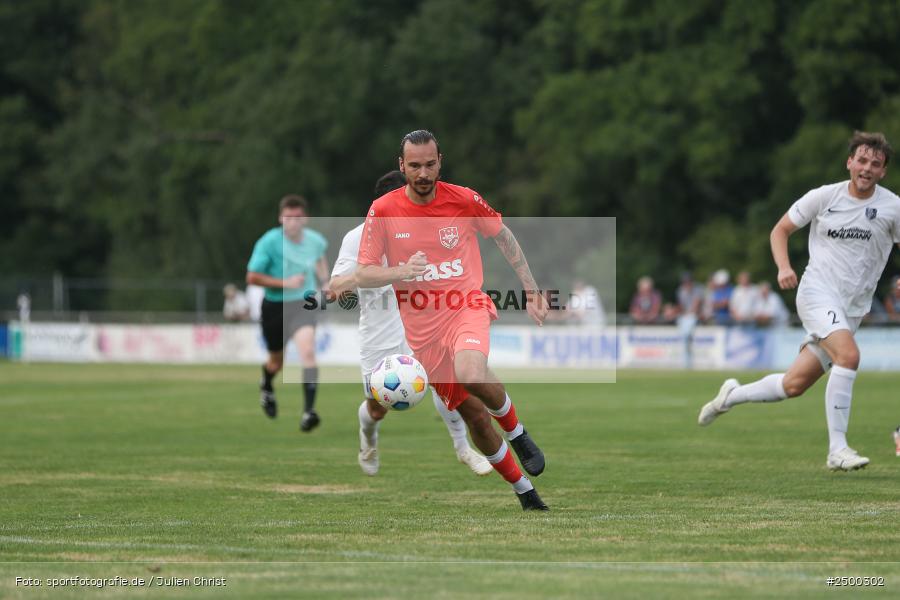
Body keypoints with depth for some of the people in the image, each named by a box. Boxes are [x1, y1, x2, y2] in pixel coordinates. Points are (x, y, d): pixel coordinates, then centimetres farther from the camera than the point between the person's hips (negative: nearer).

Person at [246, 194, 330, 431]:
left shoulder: (316, 241, -2)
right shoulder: (269, 242, -15)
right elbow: (252, 277, -14)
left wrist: (324, 277, 6)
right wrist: (285, 283, -22)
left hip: (303, 304, 1)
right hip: (275, 305, -1)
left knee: (307, 350, -25)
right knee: (277, 360, 17)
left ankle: (309, 410, -28)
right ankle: (266, 387, 55)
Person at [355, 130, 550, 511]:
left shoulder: (464, 201, -5)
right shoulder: (383, 211, -5)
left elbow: (503, 236, 12)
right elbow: (363, 276, -4)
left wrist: (531, 289, 12)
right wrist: (401, 271, -23)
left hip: (466, 307, -2)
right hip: (422, 326, 2)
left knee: (471, 374, -35)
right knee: (474, 415, 3)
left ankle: (517, 433, -6)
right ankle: (525, 492, 21)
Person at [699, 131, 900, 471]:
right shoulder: (823, 197, -2)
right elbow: (781, 230, 9)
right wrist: (783, 267, -8)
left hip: (851, 309, 3)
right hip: (817, 292, -3)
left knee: (794, 385, 3)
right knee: (848, 355, -30)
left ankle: (732, 396, 31)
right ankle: (837, 450, -26)